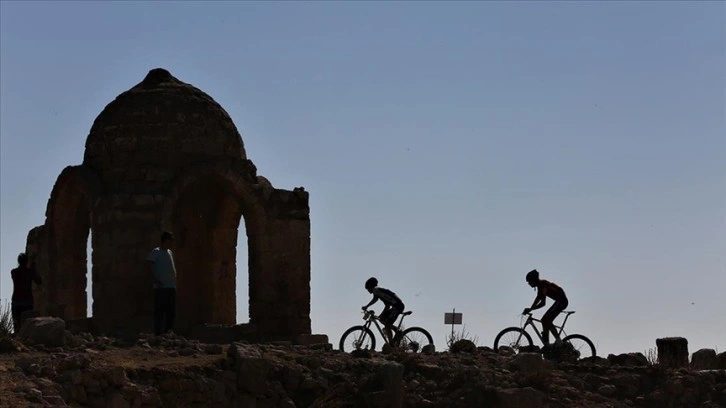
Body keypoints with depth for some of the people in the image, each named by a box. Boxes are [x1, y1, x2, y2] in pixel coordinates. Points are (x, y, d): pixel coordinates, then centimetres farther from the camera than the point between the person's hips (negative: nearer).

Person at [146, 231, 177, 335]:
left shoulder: (169, 252, 19)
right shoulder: (156, 252, -6)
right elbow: (148, 265, -15)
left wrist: (174, 281, 16)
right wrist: (156, 279, -19)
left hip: (171, 287, 8)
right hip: (161, 287, -8)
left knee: (171, 311, 9)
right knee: (159, 311, -8)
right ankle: (158, 332, -7)